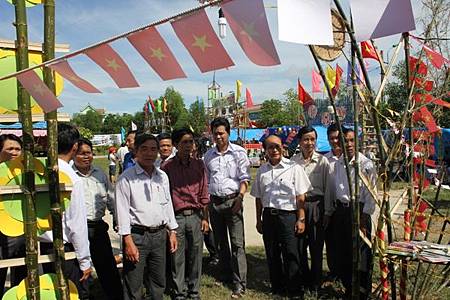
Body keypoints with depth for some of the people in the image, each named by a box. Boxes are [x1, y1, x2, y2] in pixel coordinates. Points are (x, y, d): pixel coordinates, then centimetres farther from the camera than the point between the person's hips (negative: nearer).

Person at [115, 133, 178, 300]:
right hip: (137, 236, -5)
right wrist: (128, 241, -14)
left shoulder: (162, 176, 9)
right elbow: (122, 210, -10)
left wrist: (172, 231, 13)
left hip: (160, 235, 5)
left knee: (158, 283, 17)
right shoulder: (126, 178, -8)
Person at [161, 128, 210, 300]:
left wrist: (205, 218, 6)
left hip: (195, 216, 3)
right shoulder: (166, 167, -4)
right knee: (178, 258, 6)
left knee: (195, 256, 10)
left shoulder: (199, 165, 5)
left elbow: (204, 193, 8)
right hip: (176, 217, -2)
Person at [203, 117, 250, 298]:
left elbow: (244, 178, -6)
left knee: (237, 244, -6)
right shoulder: (208, 155, 9)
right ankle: (226, 275, 30)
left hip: (232, 200, -5)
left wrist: (240, 197, -18)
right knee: (221, 242, 15)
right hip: (214, 202, 5)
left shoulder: (238, 152, -4)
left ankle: (239, 283, -1)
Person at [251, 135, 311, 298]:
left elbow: (301, 197, -4)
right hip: (268, 216, 4)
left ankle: (294, 291, 13)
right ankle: (277, 287, 28)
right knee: (272, 255, 13)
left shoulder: (293, 168, -4)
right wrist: (259, 220, 14)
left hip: (288, 215, -4)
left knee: (291, 255, -1)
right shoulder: (262, 171, 9)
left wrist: (301, 219, -7)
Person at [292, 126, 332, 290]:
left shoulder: (323, 161, -3)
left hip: (316, 206, -2)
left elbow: (328, 188, -1)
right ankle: (304, 279, 27)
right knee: (299, 246, 8)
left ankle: (316, 283, 21)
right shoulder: (293, 160, 3)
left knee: (316, 246, 5)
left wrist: (327, 212, -2)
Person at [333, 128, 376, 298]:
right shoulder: (338, 164, 5)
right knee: (342, 252, 14)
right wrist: (333, 212, 10)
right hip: (341, 212, 6)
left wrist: (363, 222, -14)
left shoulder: (366, 165, -12)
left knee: (361, 254, 2)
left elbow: (371, 195, -12)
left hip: (359, 211, -5)